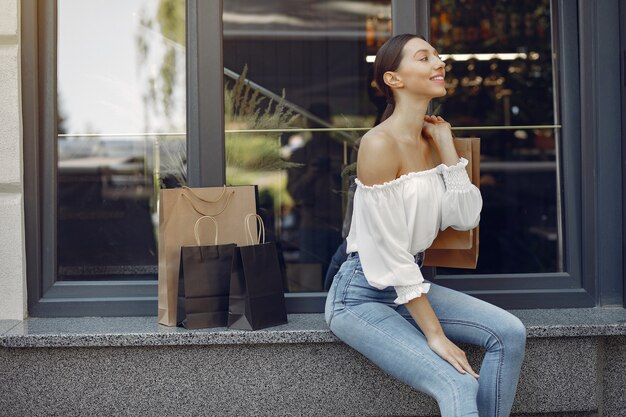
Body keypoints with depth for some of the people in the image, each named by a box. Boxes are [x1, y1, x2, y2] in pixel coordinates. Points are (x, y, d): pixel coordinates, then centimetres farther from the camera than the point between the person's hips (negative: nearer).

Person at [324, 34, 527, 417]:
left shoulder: (431, 141, 7)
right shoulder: (380, 143, -19)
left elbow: (465, 217, -3)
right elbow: (387, 251, -21)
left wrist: (446, 145, -5)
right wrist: (434, 334, -20)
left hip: (409, 285, 8)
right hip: (362, 295, -8)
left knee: (510, 333, -8)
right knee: (458, 384, -23)